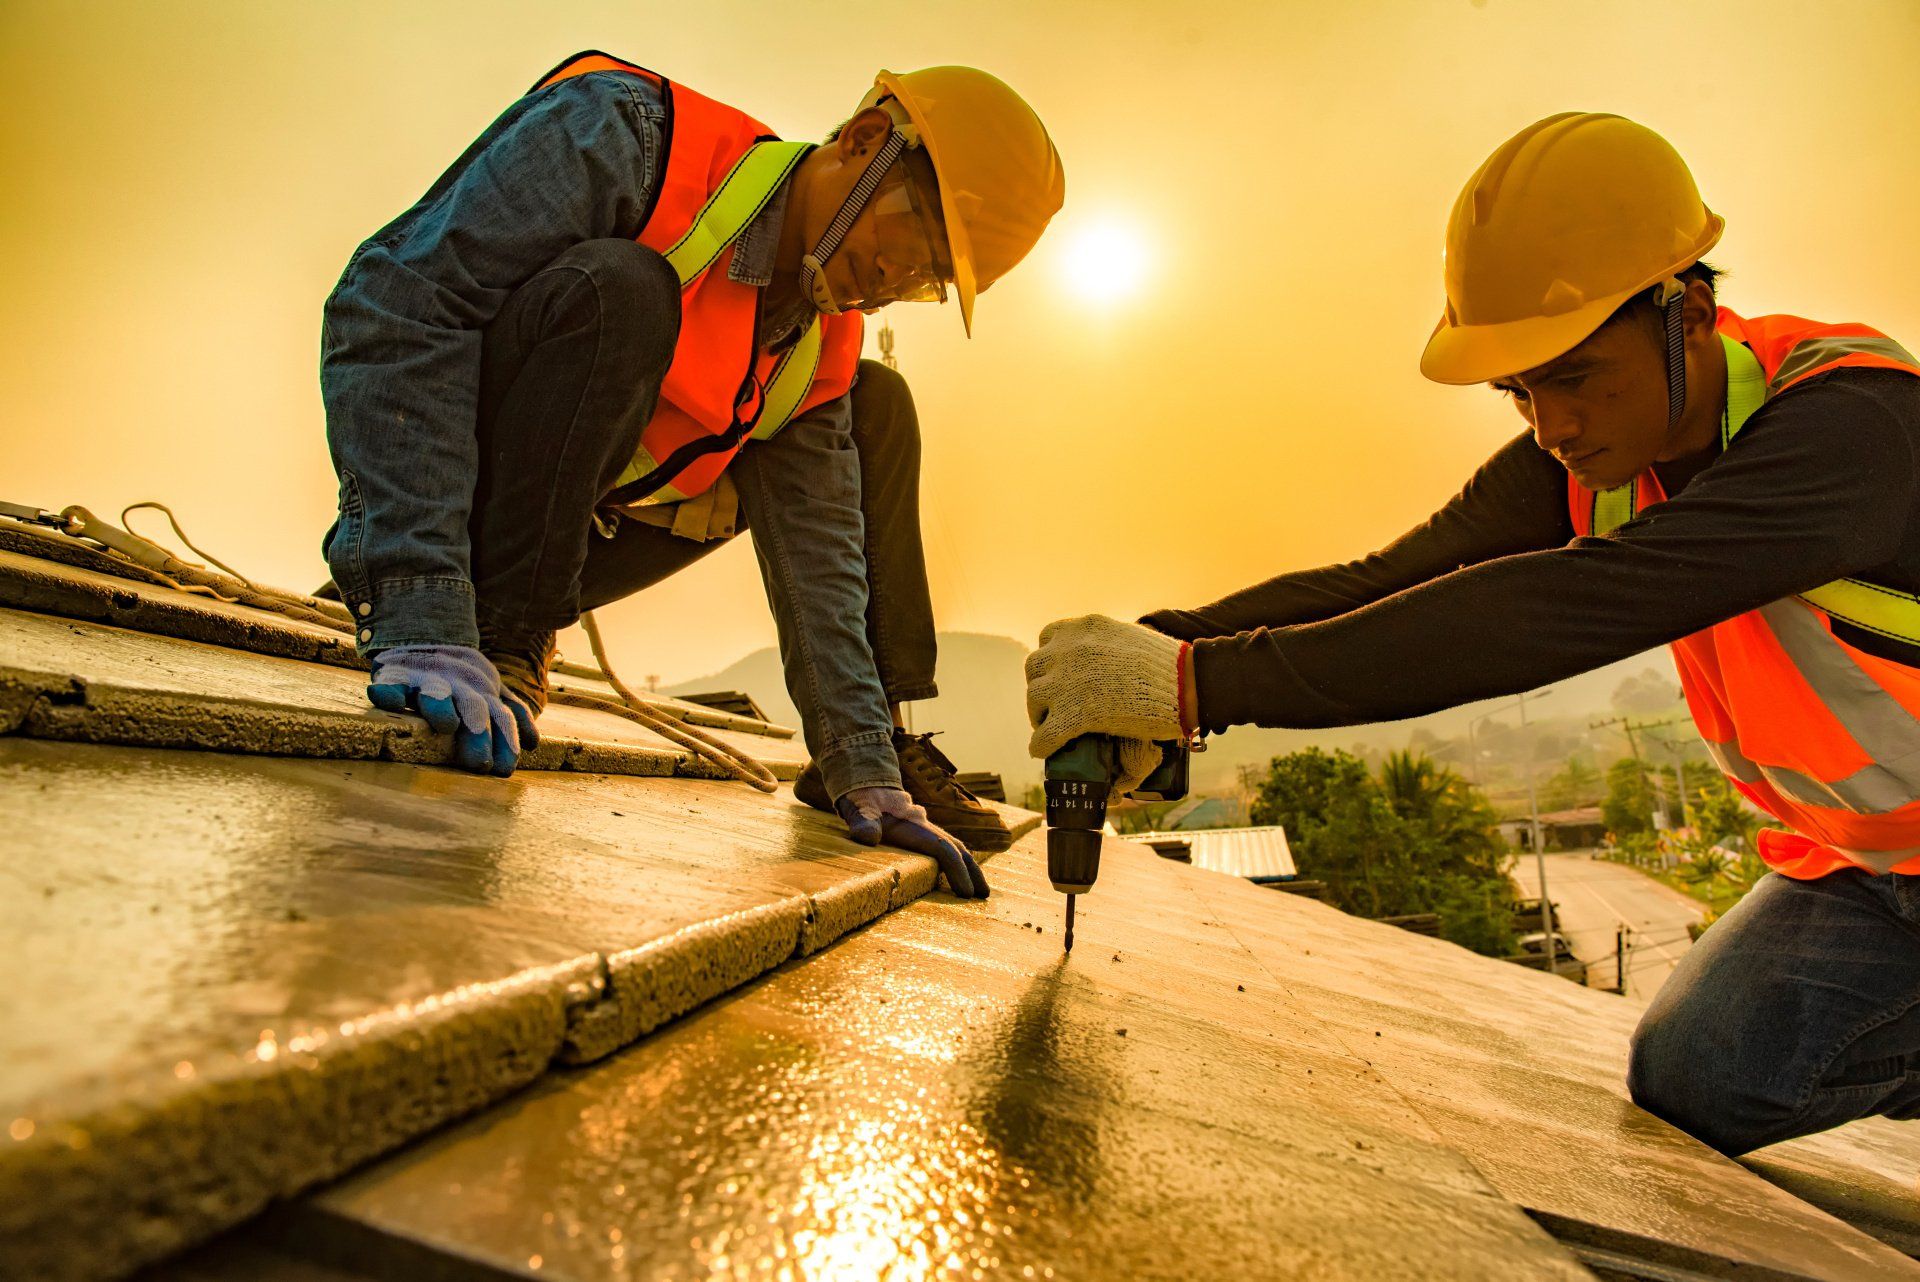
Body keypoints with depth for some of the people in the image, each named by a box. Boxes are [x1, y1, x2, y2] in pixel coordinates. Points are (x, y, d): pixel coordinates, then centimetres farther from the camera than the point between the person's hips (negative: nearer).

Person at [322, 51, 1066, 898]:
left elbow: (819, 559, -8)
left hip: (570, 531, 6)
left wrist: (866, 772, -18)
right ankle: (491, 633, -20)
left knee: (874, 404, 0)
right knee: (619, 284, -33)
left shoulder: (819, 355, -3)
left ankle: (883, 744, -3)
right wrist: (420, 610, -39)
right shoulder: (627, 136, -21)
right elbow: (395, 309, -29)